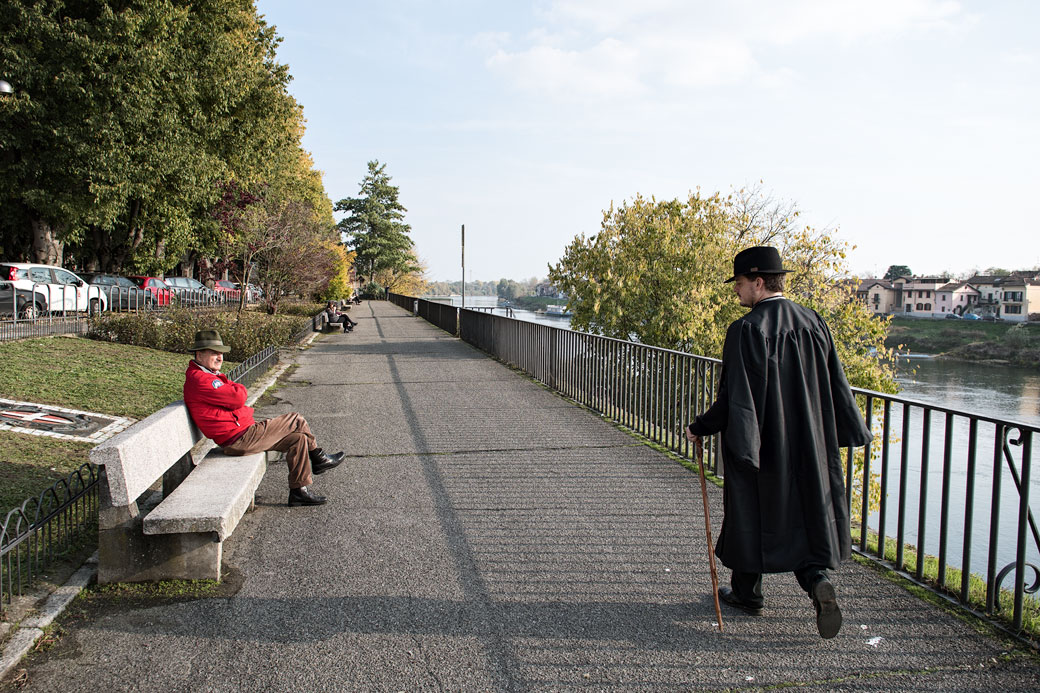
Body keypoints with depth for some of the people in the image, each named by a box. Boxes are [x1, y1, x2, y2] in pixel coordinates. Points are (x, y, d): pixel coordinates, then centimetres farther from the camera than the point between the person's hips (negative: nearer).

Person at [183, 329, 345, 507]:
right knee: (296, 420, -3)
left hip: (245, 433, 11)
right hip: (240, 440, -11)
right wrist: (239, 387, -2)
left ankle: (299, 491, 14)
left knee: (298, 439, 9)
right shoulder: (199, 380, -18)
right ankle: (318, 458, 17)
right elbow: (238, 397, -24)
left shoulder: (207, 376, 19)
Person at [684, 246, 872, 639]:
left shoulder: (746, 330, -17)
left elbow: (736, 396, -19)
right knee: (807, 513, 16)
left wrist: (701, 428, -7)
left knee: (751, 513, 11)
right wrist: (848, 431, 18)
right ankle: (817, 581, -5)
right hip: (807, 445, 5)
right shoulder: (813, 322, 1)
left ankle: (747, 593, 26)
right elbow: (836, 384, 7)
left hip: (759, 443, -5)